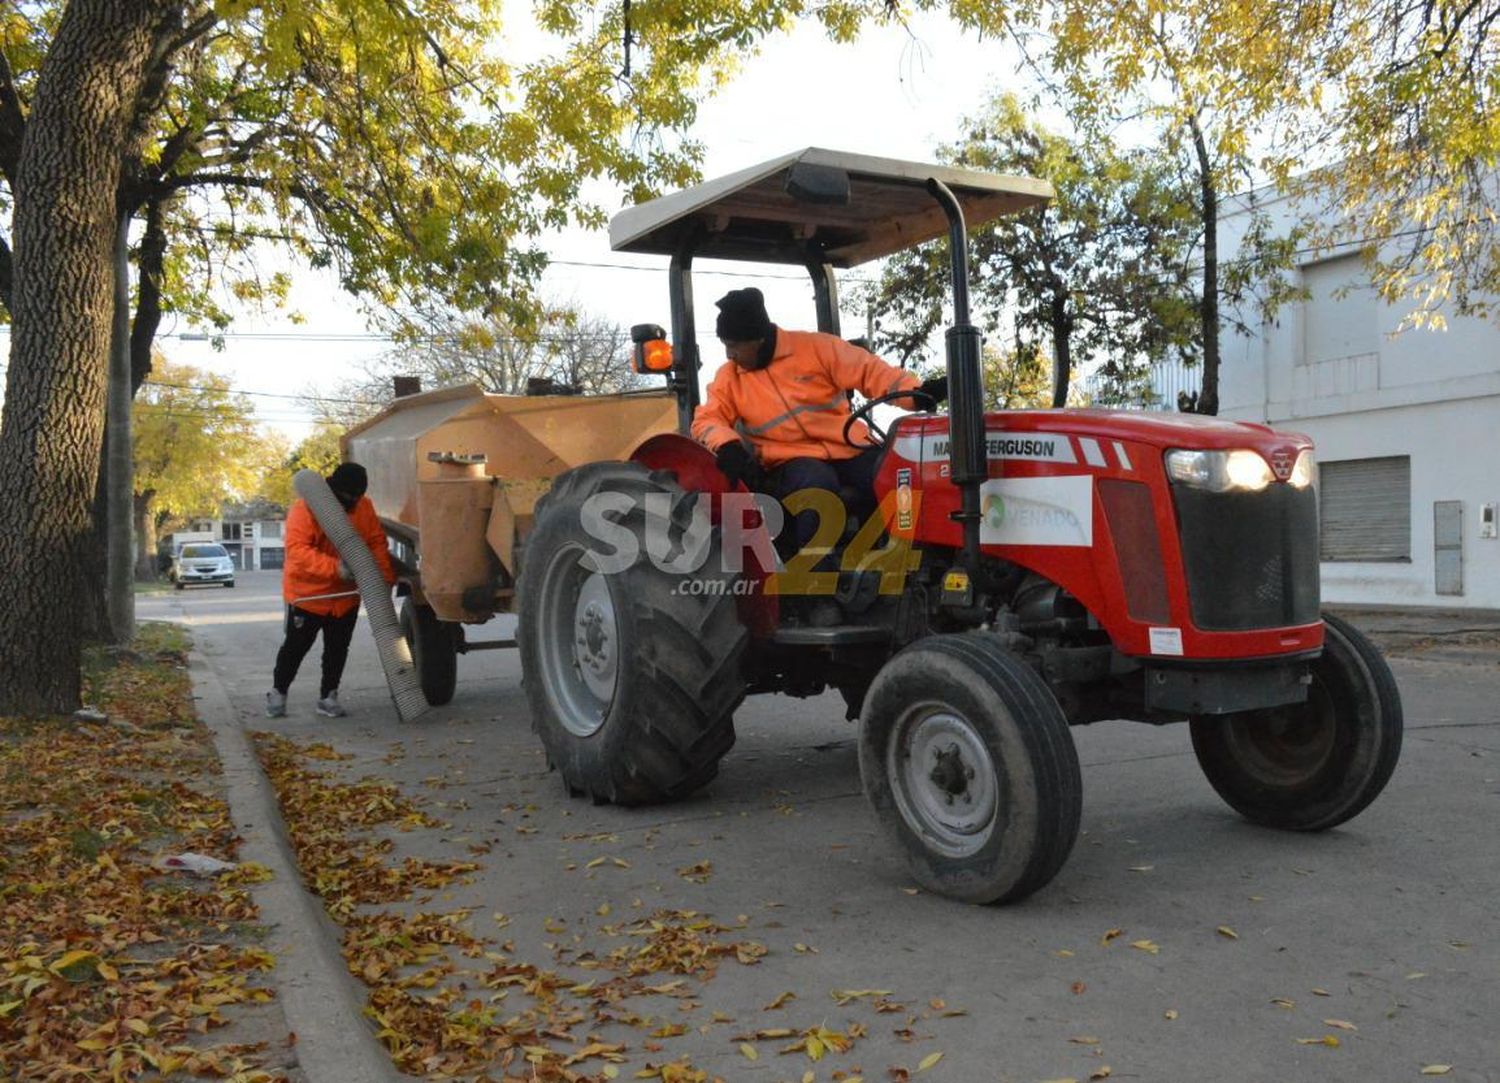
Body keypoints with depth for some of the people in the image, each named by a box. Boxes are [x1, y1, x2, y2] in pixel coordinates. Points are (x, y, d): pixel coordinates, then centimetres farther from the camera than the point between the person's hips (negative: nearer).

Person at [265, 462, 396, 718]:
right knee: (295, 646, 7)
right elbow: (297, 550, -30)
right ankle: (278, 692, 25)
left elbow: (377, 543, -2)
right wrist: (335, 567, -40)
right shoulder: (304, 509, -20)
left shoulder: (363, 507, -5)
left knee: (338, 648, 11)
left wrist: (386, 577, -14)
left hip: (346, 595, 4)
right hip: (308, 593, -4)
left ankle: (328, 696, 24)